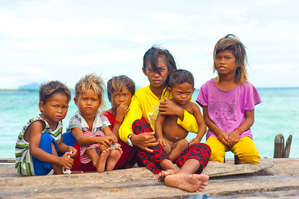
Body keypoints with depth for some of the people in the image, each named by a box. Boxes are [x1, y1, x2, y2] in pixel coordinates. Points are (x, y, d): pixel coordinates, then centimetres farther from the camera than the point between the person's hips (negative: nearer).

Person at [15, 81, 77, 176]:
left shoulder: (58, 123, 0)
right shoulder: (37, 124, -24)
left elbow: (59, 144, 11)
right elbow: (33, 150, -35)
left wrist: (68, 148, -13)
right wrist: (58, 160, -43)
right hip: (26, 166, -8)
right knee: (46, 138, -31)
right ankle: (59, 173, -21)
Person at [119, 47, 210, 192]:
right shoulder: (140, 95, 3)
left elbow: (197, 127, 1)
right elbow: (125, 127, -13)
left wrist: (180, 112, -18)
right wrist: (133, 139, -37)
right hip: (151, 153, -1)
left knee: (203, 148, -26)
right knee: (138, 122, -26)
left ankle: (181, 175, -61)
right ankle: (173, 169, -46)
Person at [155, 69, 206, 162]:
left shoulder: (193, 107, -1)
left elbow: (201, 124, -1)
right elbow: (158, 122, -9)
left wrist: (198, 138, -19)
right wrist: (160, 137, -25)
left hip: (180, 141, 2)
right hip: (166, 140, -1)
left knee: (184, 143, -30)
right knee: (165, 148, -31)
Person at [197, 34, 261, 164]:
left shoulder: (246, 87, 3)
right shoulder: (207, 87, 6)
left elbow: (250, 118, 5)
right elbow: (206, 117, 7)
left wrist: (237, 132, -13)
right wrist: (219, 132, -10)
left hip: (240, 133, 0)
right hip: (216, 133, 0)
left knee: (252, 156, -30)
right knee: (212, 154, -33)